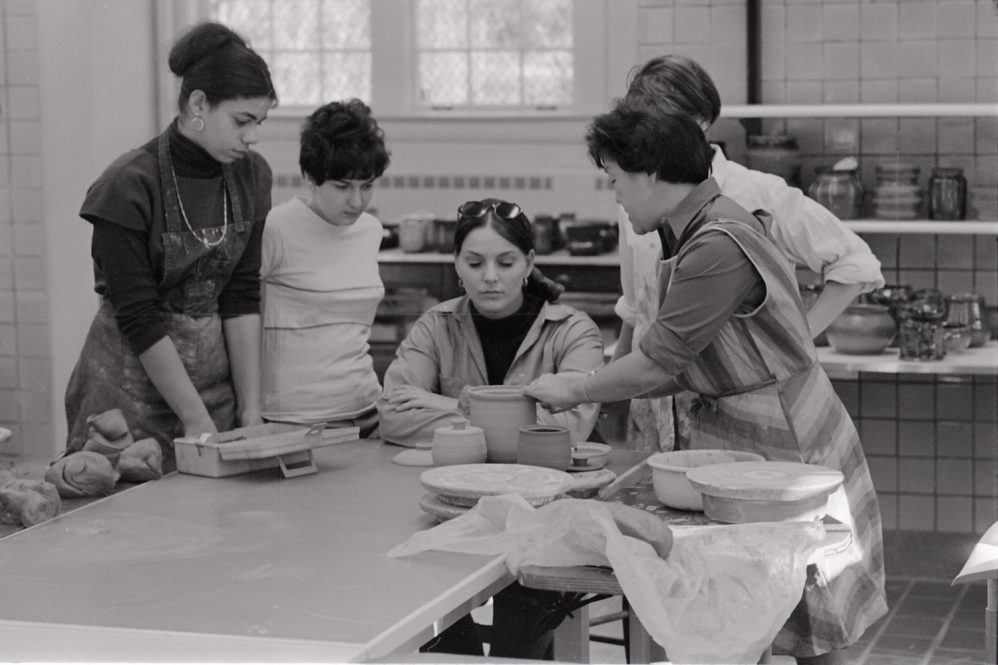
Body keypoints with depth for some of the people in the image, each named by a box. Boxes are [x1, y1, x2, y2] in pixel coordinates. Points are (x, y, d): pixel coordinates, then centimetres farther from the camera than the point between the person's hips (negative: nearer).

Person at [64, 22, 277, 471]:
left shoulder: (250, 177, 1)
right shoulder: (130, 186, -17)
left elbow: (241, 299, 0)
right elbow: (139, 320, -17)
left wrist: (250, 407, -6)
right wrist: (196, 420, -17)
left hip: (215, 373, 5)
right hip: (134, 382, -5)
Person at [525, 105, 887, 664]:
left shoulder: (719, 247, -23)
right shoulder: (710, 227, 8)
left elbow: (656, 367, -20)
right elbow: (682, 368, 11)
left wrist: (574, 391, -5)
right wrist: (588, 388, 7)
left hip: (786, 448, -9)